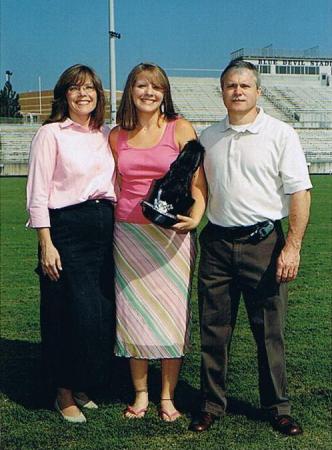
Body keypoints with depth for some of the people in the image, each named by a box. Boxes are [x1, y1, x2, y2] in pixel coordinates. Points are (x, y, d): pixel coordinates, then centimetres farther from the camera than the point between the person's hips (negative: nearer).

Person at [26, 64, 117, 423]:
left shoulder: (106, 135, 13)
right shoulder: (51, 133, -3)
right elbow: (37, 195, -7)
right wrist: (46, 245, -13)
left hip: (105, 230, 6)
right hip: (66, 229, -5)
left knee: (103, 313, 6)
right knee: (70, 315, -3)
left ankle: (82, 387, 25)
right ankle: (64, 394, 16)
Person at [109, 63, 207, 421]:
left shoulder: (180, 129, 0)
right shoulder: (117, 136, 10)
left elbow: (198, 183, -2)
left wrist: (194, 217, -18)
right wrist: (107, 223, 7)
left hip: (170, 234, -2)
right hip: (128, 234, 3)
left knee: (171, 314, 1)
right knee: (133, 313, 5)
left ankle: (167, 397, 16)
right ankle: (140, 393, 20)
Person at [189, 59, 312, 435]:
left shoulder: (280, 134, -2)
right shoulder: (207, 137, 11)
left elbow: (300, 192, -6)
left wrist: (292, 247, -12)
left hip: (263, 242, -3)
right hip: (216, 243, 4)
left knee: (269, 331, 5)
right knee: (213, 330, 8)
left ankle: (277, 407, 21)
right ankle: (211, 404, 22)